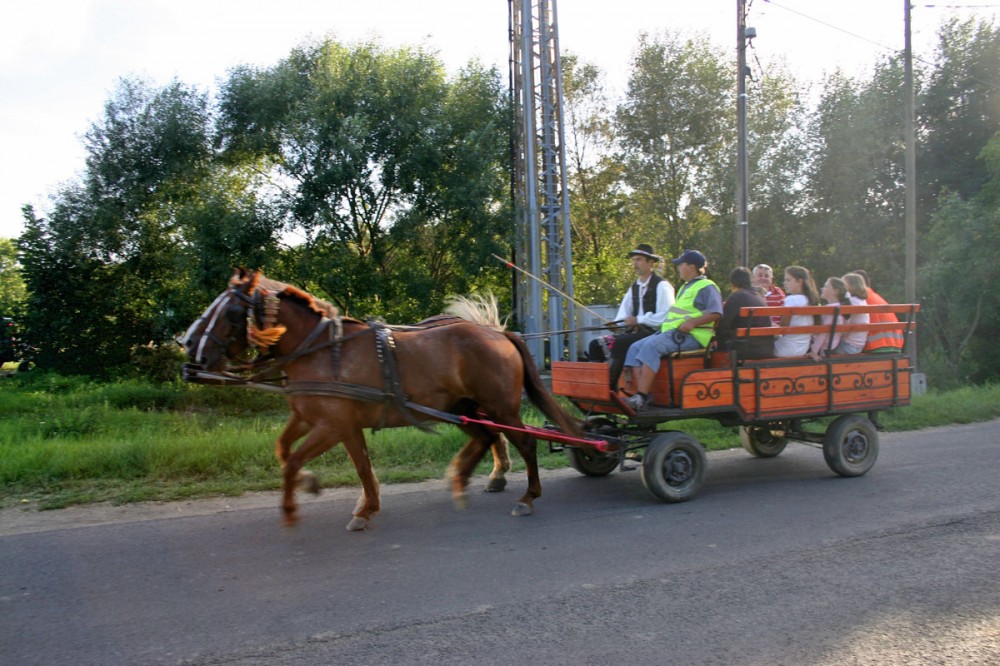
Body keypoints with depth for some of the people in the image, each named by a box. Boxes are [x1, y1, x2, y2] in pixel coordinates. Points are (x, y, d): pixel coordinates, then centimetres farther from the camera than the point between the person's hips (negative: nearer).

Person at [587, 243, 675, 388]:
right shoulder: (633, 288, 18)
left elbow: (665, 317, -15)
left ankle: (610, 388, -26)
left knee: (619, 343, -32)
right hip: (635, 332, 8)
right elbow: (623, 315, 17)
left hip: (654, 333, -8)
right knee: (596, 344, -8)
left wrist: (638, 320, -14)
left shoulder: (662, 286, -5)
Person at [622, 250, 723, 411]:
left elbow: (716, 313, -13)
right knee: (636, 348, -7)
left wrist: (692, 322, -24)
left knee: (651, 347, -31)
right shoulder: (686, 287, 28)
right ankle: (639, 394, -20)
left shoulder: (707, 287, -2)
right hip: (671, 332, 10)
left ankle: (642, 397, -36)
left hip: (691, 336, -10)